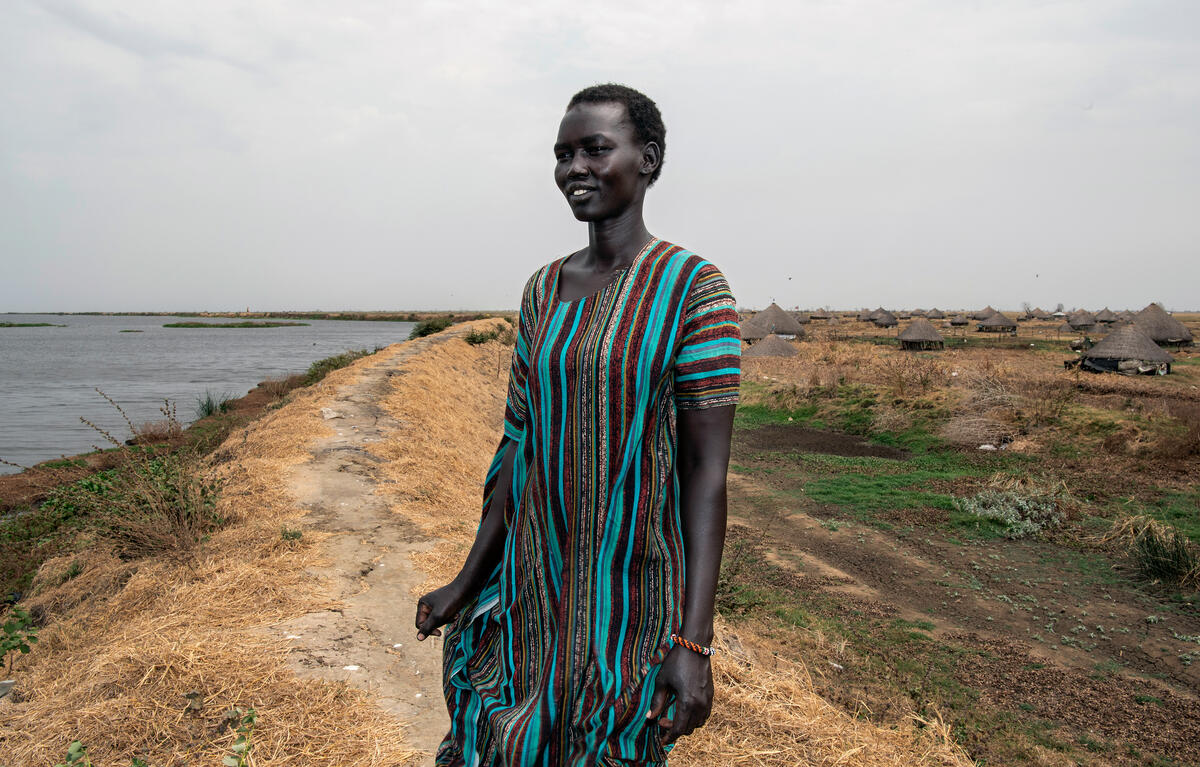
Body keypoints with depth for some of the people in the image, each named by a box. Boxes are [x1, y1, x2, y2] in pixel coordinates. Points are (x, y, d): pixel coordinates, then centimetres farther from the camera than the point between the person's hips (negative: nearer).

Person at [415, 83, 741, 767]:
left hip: (632, 593, -5)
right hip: (536, 584, 5)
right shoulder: (544, 289, 6)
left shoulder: (693, 288, -12)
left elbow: (707, 468, -14)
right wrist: (467, 583, 10)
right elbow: (521, 442, 8)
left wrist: (694, 643, -17)